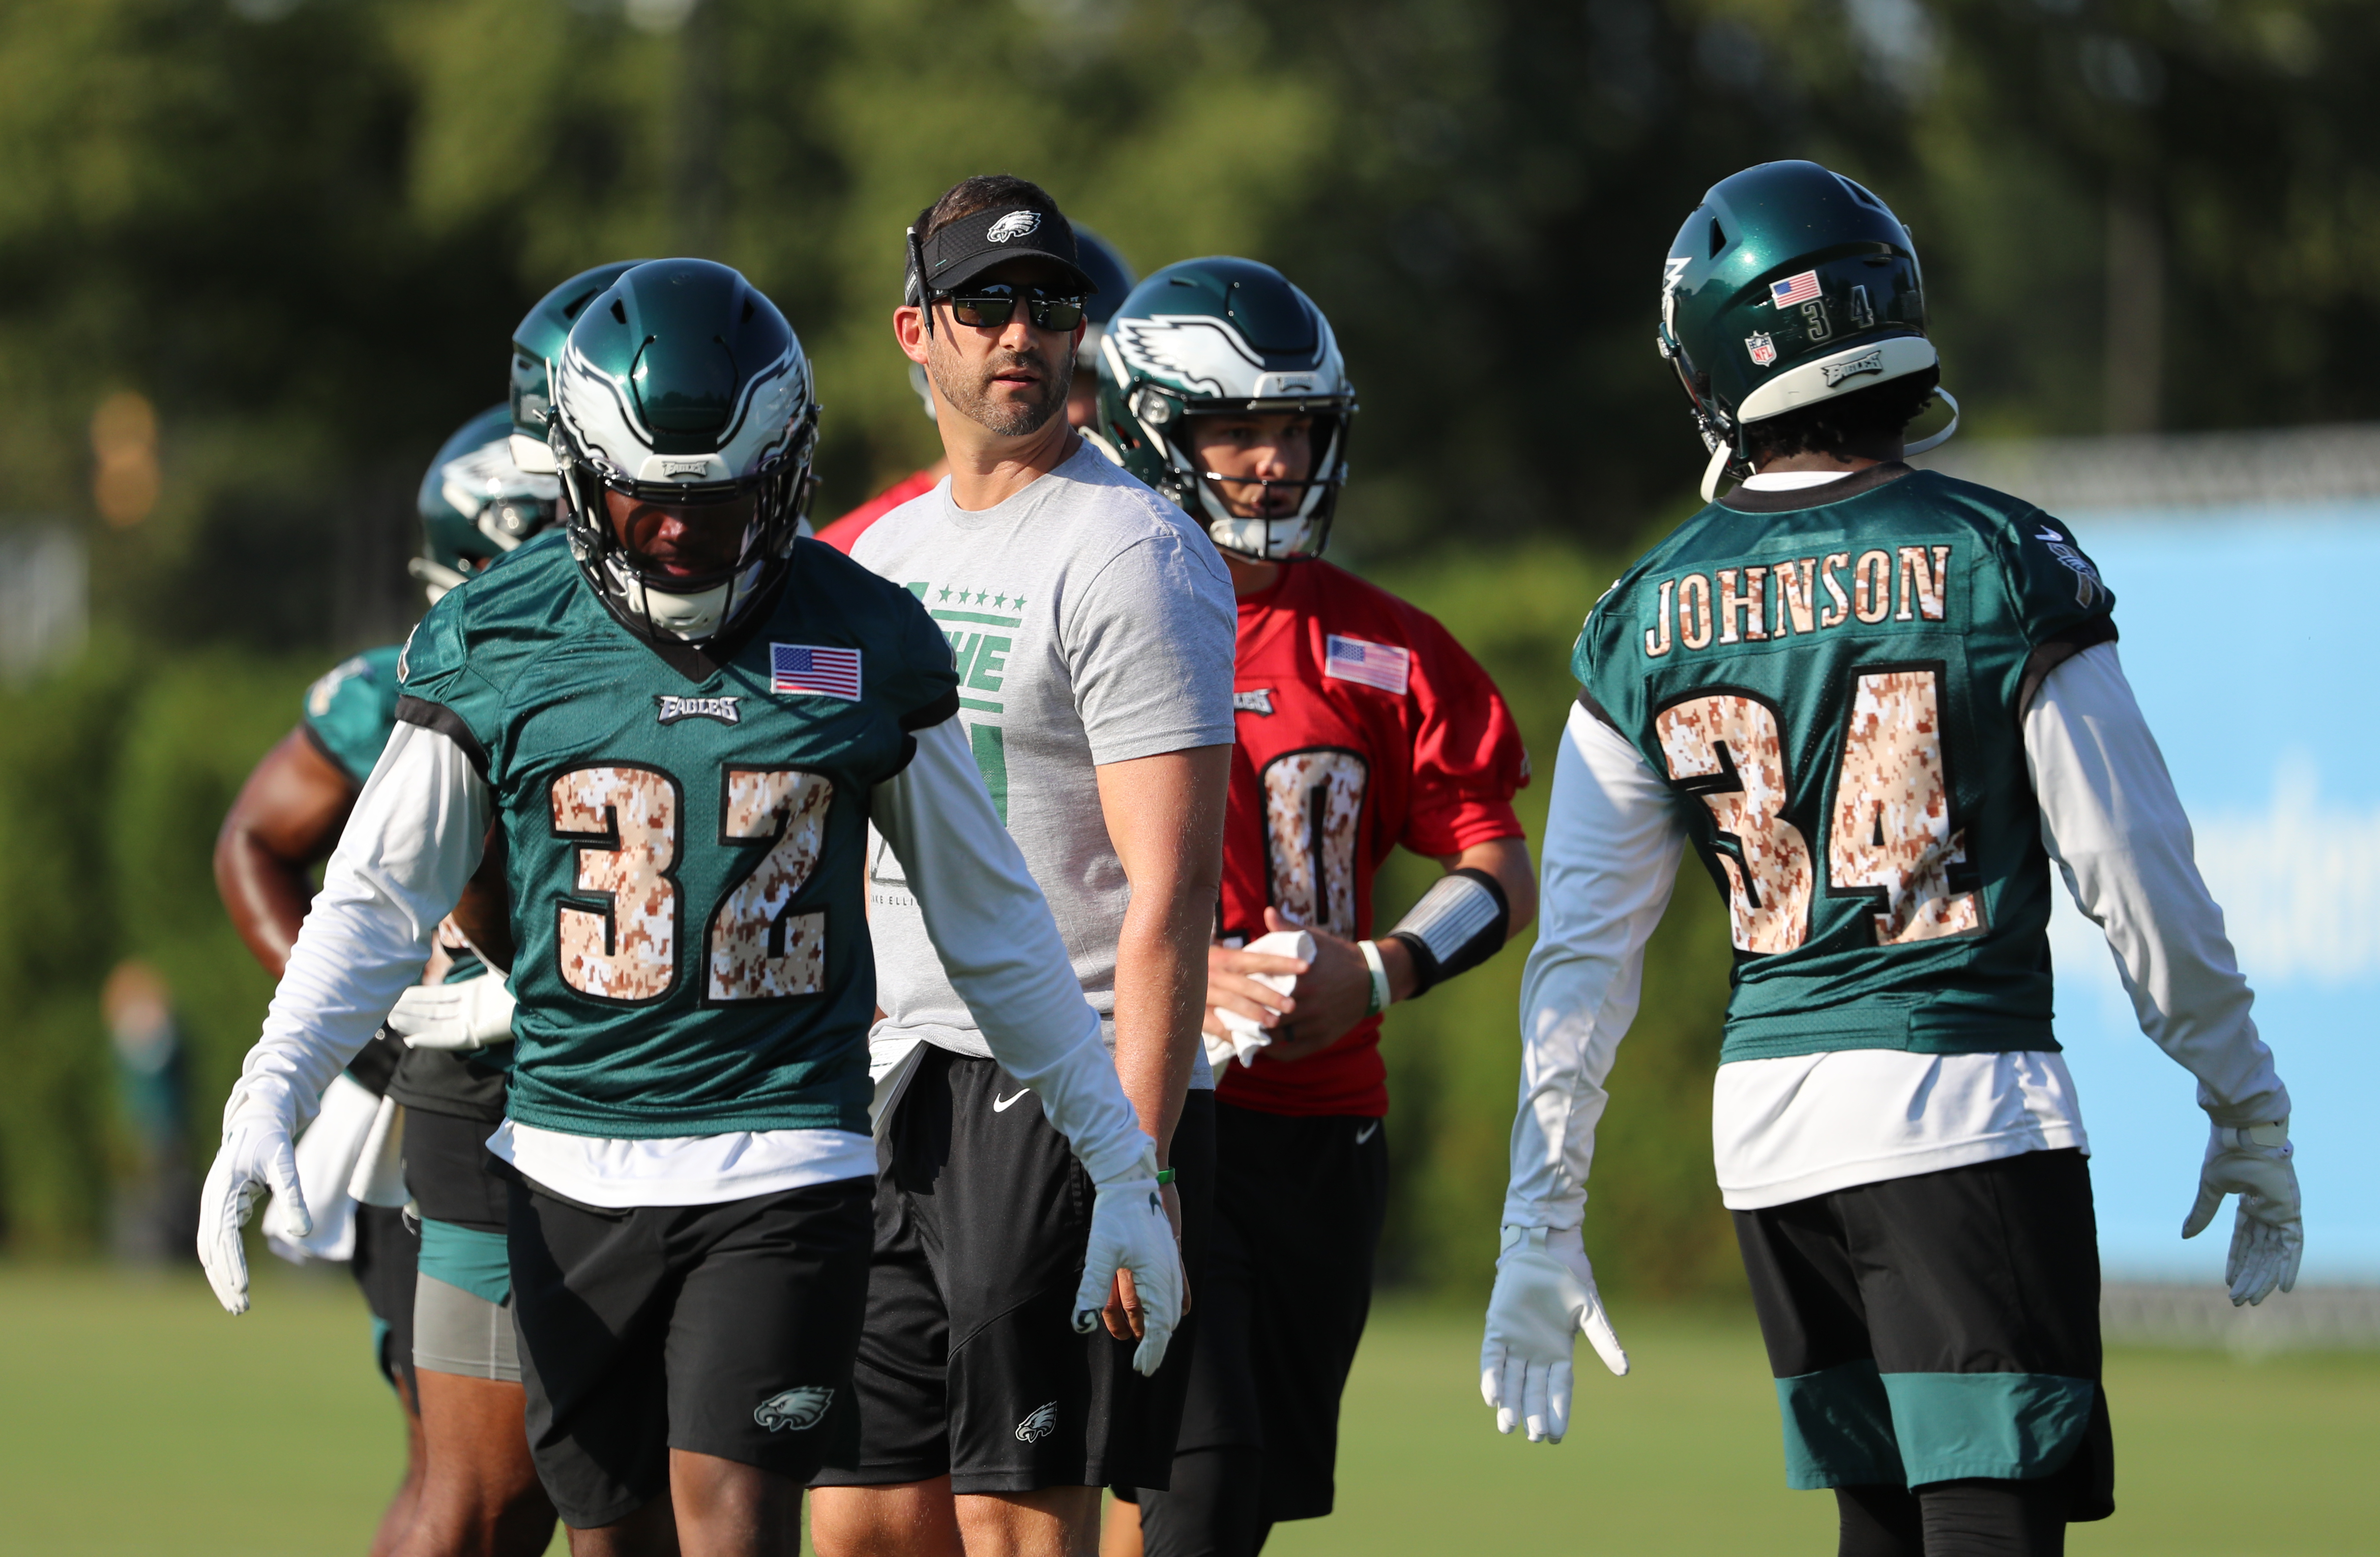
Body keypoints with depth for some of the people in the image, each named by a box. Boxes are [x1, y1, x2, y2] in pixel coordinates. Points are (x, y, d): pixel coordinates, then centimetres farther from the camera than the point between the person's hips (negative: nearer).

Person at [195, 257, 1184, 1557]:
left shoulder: (866, 647, 1)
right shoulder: (494, 645, 1)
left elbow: (992, 925, 9)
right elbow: (379, 903, 5)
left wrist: (1121, 1163, 10)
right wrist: (268, 1099, -9)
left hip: (782, 1166, -2)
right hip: (573, 1163, 2)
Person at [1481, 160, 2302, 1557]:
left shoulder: (1648, 618, 4)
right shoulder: (2003, 565, -7)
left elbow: (1584, 946, 6)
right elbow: (2140, 880, -5)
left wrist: (1542, 1227, 12)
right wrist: (2249, 1118, 7)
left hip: (1769, 1113, 5)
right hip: (1971, 1112, -5)